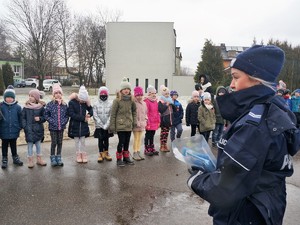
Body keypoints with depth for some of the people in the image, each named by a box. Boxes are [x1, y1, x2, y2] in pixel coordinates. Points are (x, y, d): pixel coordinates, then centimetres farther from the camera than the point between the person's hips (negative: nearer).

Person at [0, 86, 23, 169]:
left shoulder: (17, 107, -5)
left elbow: (20, 118, 1)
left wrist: (19, 127, -2)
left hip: (14, 131, 1)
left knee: (13, 145, 16)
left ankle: (15, 158, 32)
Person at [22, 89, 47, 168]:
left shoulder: (41, 107, -2)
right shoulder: (26, 107, -2)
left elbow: (44, 117, 4)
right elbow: (23, 118, -1)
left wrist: (40, 118, -15)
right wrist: (25, 126, -11)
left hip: (38, 129, 1)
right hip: (29, 129, -1)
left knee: (38, 144, 13)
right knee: (30, 144, 5)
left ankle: (39, 159, 26)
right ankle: (30, 160, 16)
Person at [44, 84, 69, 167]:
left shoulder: (64, 104, 4)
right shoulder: (50, 104, -6)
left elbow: (67, 115, 9)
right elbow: (46, 115, -4)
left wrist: (64, 121, -6)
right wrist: (52, 121, -13)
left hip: (61, 127, 3)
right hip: (53, 127, -3)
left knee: (60, 143, 10)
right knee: (54, 143, 1)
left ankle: (58, 158, 22)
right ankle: (53, 159, 15)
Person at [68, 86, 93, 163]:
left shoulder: (85, 102, -4)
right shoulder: (72, 102, -15)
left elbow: (90, 109, 10)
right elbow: (71, 114, -19)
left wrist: (89, 114, -14)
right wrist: (83, 118, -22)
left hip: (83, 125, 2)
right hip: (75, 125, -2)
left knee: (83, 140, 9)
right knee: (77, 140, 9)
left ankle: (83, 155, 18)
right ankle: (78, 155, 20)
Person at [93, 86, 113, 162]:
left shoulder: (110, 104, -2)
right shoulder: (96, 104, -4)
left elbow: (111, 116, -5)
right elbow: (95, 116, -8)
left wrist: (106, 125, -14)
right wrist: (102, 125, -13)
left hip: (108, 126, 1)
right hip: (99, 126, -1)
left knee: (106, 139, 11)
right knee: (100, 140, 5)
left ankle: (106, 153, 25)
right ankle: (101, 154, 16)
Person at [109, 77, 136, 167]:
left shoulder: (131, 100, 5)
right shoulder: (117, 100, -9)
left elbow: (134, 111, 18)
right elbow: (113, 114, -7)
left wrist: (134, 121, 9)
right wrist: (112, 125, -8)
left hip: (129, 125, 5)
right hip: (120, 125, -5)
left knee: (127, 142, 13)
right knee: (121, 142, -2)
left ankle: (126, 157, 27)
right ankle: (119, 159, 12)